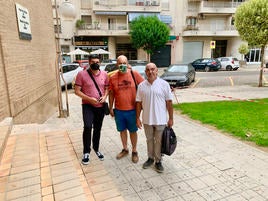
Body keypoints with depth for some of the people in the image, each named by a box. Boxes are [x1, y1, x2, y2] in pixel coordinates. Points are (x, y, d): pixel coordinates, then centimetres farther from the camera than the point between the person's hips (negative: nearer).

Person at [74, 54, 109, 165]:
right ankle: (86, 152, 0)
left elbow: (107, 88, 10)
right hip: (88, 106, -3)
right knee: (87, 127, -20)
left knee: (97, 129, 15)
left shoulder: (104, 74, 3)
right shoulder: (82, 74, -7)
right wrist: (90, 99, -19)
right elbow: (77, 91, -7)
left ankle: (96, 149, 36)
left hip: (101, 106, 4)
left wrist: (105, 96, -11)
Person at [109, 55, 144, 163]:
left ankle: (134, 151, 30)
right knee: (122, 130, 17)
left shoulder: (135, 74, -8)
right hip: (118, 110, 2)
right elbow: (111, 94, 6)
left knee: (133, 131, 12)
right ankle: (125, 149, 38)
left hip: (132, 109, -2)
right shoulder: (113, 77, -1)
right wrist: (111, 108, 7)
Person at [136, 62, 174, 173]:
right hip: (147, 119, 2)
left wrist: (171, 118, -4)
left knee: (159, 141, 9)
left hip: (160, 119, -2)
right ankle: (150, 158, 35)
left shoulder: (164, 84, -7)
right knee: (149, 140, 17)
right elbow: (138, 103, 3)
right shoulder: (141, 85, -1)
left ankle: (158, 161, 26)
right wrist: (138, 118, 1)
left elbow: (169, 102, -5)